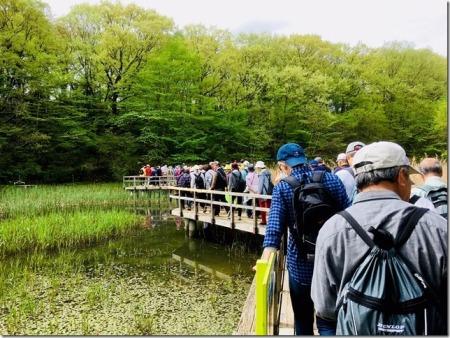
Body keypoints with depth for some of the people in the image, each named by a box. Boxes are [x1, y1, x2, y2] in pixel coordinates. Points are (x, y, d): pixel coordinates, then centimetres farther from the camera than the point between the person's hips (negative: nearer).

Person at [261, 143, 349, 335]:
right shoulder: (333, 180, -2)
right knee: (328, 320, 14)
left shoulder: (282, 188, -9)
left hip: (300, 264, -1)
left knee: (303, 320, 19)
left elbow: (274, 231, -21)